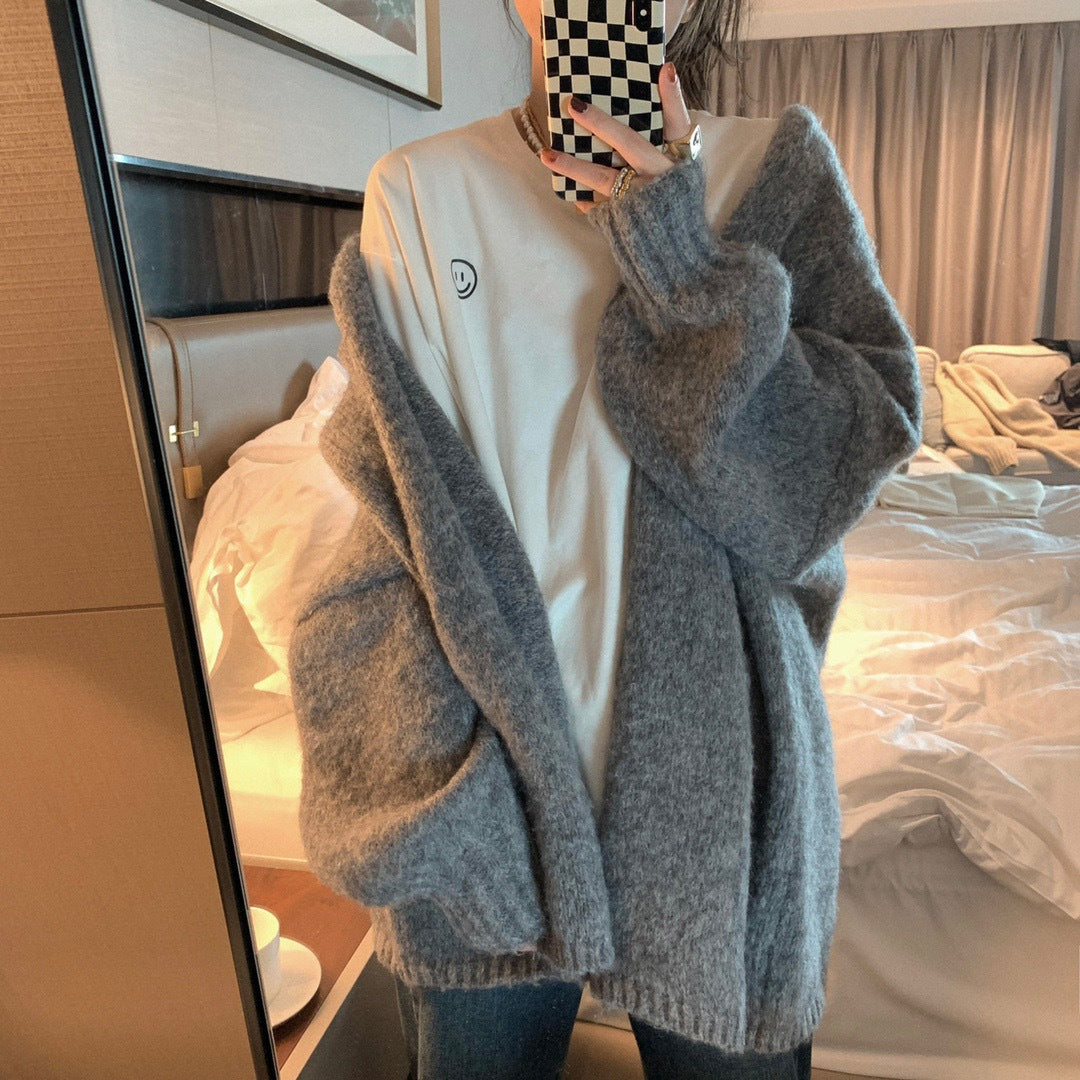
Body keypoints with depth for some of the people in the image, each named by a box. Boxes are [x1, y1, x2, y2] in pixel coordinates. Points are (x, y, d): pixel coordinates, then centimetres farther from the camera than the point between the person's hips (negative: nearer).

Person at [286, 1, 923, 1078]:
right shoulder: (417, 189, -3)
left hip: (715, 777, 1)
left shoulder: (780, 167, 0)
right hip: (488, 767, 0)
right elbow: (403, 523, -8)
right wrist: (444, 786, -15)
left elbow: (837, 475, -10)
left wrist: (681, 267, -19)